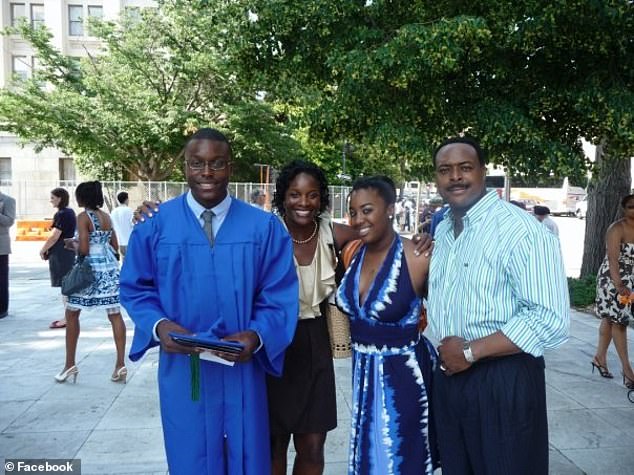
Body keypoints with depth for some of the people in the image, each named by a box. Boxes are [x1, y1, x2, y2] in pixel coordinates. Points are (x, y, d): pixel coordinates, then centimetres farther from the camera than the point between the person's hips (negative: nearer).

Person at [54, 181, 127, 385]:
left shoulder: (83, 217, -9)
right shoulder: (106, 216, 10)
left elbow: (83, 249, -16)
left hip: (91, 269, -6)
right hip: (110, 267, 6)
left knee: (71, 314, 11)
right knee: (115, 315, 2)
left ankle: (70, 364, 16)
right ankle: (120, 364, 2)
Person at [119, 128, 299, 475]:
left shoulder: (264, 227, -4)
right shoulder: (155, 224, -2)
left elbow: (280, 295, -4)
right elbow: (135, 288, 3)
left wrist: (257, 335, -21)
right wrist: (158, 325, -16)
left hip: (242, 368, 0)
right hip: (182, 368, 0)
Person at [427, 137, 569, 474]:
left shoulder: (519, 229, -19)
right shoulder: (441, 231, 8)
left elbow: (551, 320, -25)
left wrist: (470, 351, -19)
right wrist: (448, 349, 3)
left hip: (503, 378, -7)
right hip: (448, 373, 7)